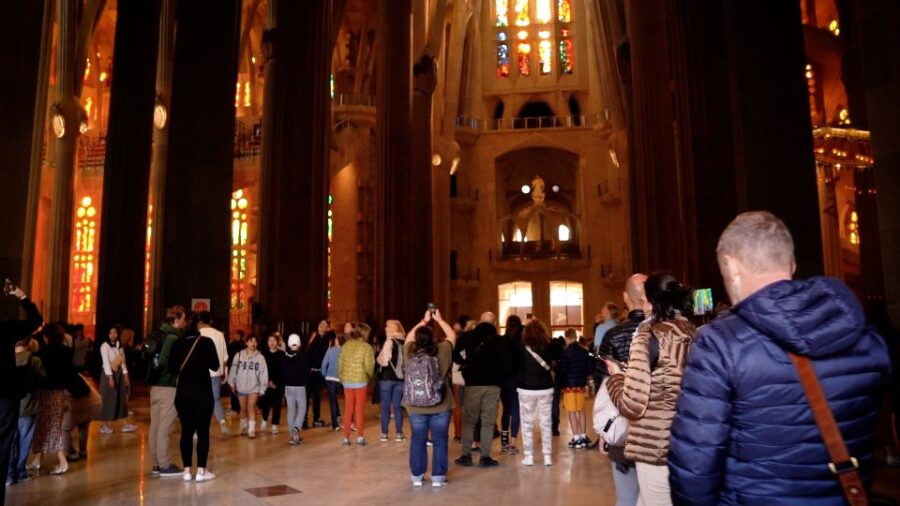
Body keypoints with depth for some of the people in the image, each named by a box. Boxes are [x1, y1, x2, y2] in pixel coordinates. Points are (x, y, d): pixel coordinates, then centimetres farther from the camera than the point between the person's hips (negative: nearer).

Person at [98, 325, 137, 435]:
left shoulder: (119, 345, 11)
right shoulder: (105, 346, -9)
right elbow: (106, 362, -15)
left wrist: (126, 375, 5)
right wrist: (110, 377, -21)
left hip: (119, 374, 6)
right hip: (109, 374, -6)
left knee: (122, 399, 7)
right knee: (108, 399, -3)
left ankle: (125, 425, 10)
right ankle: (105, 425, 7)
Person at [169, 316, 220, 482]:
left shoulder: (178, 343, 1)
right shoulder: (207, 342, -7)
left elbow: (172, 368, 2)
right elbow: (215, 366, -3)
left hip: (183, 391, 3)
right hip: (203, 391, -3)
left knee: (186, 431, 9)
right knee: (203, 431, 3)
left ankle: (186, 471, 10)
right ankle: (201, 471, 3)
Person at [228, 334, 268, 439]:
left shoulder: (260, 357, -7)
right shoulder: (239, 355, -3)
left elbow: (263, 373, -6)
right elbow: (233, 369, 5)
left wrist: (263, 388, -6)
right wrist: (232, 382, 5)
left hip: (254, 387, -2)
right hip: (241, 387, 2)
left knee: (251, 407, -13)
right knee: (243, 408, 15)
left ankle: (252, 430, -10)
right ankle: (244, 427, 34)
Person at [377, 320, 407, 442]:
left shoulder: (389, 342, -12)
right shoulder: (405, 342, 5)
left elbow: (383, 360, -13)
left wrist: (379, 358, 6)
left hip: (387, 377, -4)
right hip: (400, 376, 5)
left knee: (385, 406, 4)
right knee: (397, 405, 9)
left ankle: (384, 433, 8)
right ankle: (398, 434, 8)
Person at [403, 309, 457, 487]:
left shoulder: (410, 352, -6)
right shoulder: (442, 351, -11)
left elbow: (409, 337, 15)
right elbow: (452, 336, 7)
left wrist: (423, 321, 22)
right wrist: (439, 319, 17)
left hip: (416, 407, 2)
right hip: (441, 406, -2)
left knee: (418, 441, 12)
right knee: (440, 441, 9)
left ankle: (417, 477, 20)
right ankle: (438, 477, 13)